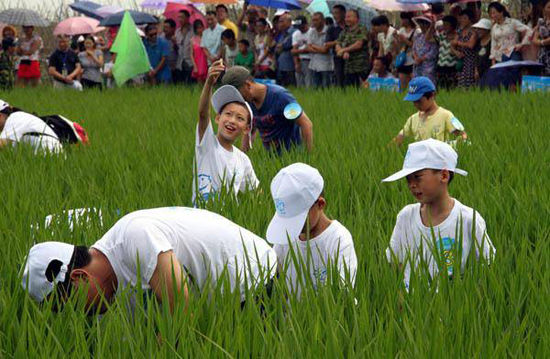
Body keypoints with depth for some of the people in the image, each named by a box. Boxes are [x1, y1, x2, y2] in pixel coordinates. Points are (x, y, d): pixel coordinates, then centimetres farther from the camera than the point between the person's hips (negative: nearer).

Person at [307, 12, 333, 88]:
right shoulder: (312, 32, 10)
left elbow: (325, 49, -14)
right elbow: (309, 48, 4)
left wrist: (314, 46, 0)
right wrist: (320, 50, -10)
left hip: (326, 66, -6)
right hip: (314, 66, 6)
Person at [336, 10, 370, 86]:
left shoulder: (361, 30, -2)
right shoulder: (344, 32, 16)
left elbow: (359, 45, -12)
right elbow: (337, 46, 10)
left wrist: (343, 50, -5)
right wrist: (344, 53, -11)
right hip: (348, 68, 6)